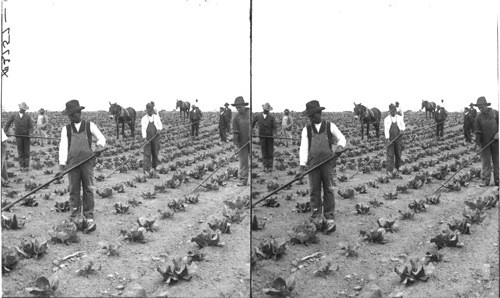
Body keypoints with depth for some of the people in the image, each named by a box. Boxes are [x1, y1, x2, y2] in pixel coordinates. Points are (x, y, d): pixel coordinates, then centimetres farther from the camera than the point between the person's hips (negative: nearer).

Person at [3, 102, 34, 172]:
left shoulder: (28, 117, 1)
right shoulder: (14, 115, 6)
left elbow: (31, 127, -2)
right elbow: (8, 123, 15)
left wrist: (30, 134, -18)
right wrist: (5, 131, 6)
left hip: (26, 136, -1)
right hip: (18, 136, 1)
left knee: (26, 152, 1)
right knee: (20, 152, 1)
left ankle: (26, 166, 5)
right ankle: (22, 166, 5)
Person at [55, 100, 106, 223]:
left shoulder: (90, 125, 8)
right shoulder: (66, 129, 8)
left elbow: (101, 138, 9)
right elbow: (63, 147, 0)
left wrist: (99, 146, -15)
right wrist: (62, 165, -10)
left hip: (87, 161, -1)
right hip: (72, 162, 1)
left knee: (88, 189, 2)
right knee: (73, 189, 3)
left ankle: (88, 215, 10)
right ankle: (74, 212, 15)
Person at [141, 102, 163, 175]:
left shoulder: (157, 117, 7)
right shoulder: (144, 118, 2)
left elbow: (160, 125, 10)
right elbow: (143, 128, -5)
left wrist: (159, 129, -14)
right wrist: (144, 137, -17)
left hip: (155, 137, 2)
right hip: (147, 138, -2)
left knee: (155, 153, 9)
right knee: (147, 153, -8)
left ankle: (154, 167, 29)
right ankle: (146, 170, -12)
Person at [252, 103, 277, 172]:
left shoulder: (271, 117, -1)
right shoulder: (258, 116, 4)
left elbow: (274, 127, -4)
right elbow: (253, 123, 15)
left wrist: (274, 134, -20)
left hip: (270, 136, -1)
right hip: (262, 136, 1)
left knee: (270, 152, 2)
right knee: (264, 152, 3)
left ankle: (270, 166, 7)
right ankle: (265, 166, 7)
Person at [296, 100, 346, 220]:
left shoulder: (330, 126, 4)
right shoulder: (307, 129, 6)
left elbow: (341, 139, 15)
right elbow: (303, 148, -1)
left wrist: (340, 146, -9)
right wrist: (302, 166, -11)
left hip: (328, 163, -1)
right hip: (313, 164, 1)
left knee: (328, 189, 3)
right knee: (314, 190, 3)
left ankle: (329, 213, 11)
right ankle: (316, 213, 12)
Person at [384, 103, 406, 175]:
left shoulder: (400, 118, 7)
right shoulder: (387, 119, 2)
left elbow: (403, 126, 9)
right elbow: (386, 129, -5)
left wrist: (402, 130, -15)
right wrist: (387, 138, -16)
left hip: (398, 138, 2)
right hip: (390, 138, -2)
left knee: (398, 153, 8)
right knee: (390, 154, -6)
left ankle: (398, 167, 27)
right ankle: (389, 170, -8)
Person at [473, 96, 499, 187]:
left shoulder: (495, 113, 0)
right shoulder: (479, 117, 4)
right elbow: (478, 132, 4)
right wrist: (478, 144, -1)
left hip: (496, 141, -1)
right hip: (485, 143, 1)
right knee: (485, 162, -1)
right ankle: (485, 181, 1)